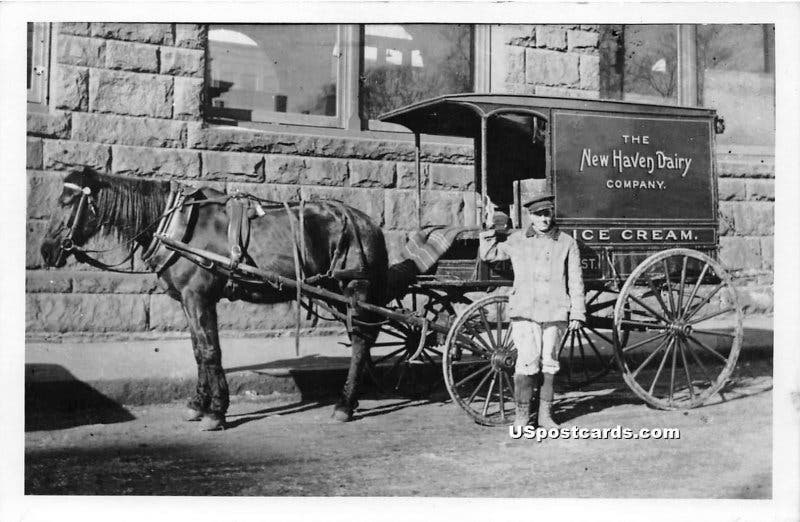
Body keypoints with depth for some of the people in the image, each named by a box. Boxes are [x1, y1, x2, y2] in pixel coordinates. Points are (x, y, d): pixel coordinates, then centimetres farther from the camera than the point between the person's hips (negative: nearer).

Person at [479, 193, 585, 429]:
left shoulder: (566, 243, 5)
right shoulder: (516, 240, 8)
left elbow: (575, 282, 7)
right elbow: (488, 255, 18)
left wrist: (577, 314, 5)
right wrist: (489, 229, 6)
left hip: (555, 312, 1)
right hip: (524, 312, -1)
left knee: (549, 363, 8)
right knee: (528, 361, -10)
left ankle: (545, 414, 18)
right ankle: (522, 414, 0)